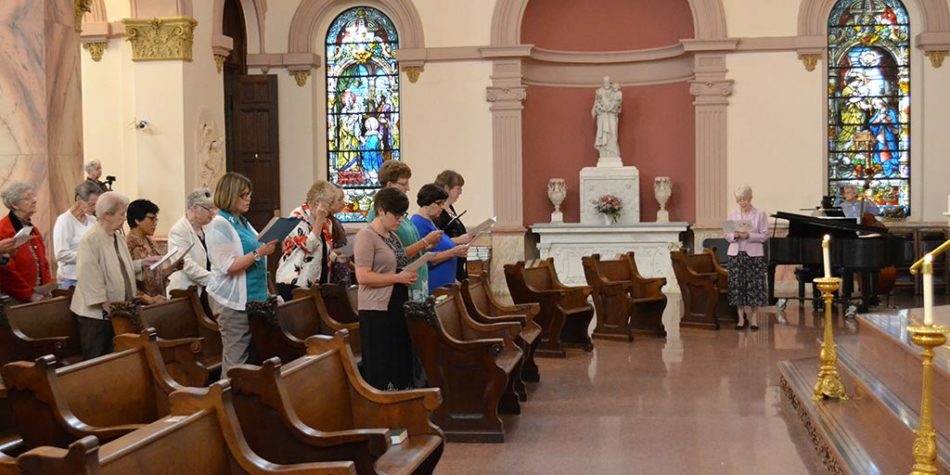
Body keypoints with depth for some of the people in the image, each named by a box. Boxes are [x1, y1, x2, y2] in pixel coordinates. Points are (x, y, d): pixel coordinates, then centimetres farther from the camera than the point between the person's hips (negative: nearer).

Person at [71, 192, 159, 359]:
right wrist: (103, 303, -24)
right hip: (96, 312, -9)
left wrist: (142, 263, 9)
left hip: (117, 311, 9)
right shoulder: (90, 240, -18)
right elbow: (89, 276, -24)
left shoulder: (117, 237, 12)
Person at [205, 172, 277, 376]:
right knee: (235, 358, -7)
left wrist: (268, 247, 10)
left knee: (249, 354, 8)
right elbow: (228, 266, -18)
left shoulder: (243, 222, 15)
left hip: (250, 297, 9)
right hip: (233, 300, -8)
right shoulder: (219, 225, -11)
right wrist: (259, 252, -22)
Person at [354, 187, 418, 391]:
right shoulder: (366, 236, -12)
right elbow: (363, 276, -21)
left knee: (401, 360, 10)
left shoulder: (392, 236, 14)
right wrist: (399, 278, -18)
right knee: (382, 367, -5)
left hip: (397, 306, 9)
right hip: (377, 310, -9)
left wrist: (409, 276, 8)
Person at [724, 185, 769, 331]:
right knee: (737, 285, 1)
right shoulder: (733, 215, 8)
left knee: (754, 285, -3)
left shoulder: (760, 215, 0)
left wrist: (749, 236, -18)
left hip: (754, 254, -3)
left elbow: (764, 235, -5)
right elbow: (727, 236, 7)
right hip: (736, 254, 3)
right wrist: (734, 236, -14)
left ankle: (754, 318, 4)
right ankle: (741, 318, 9)